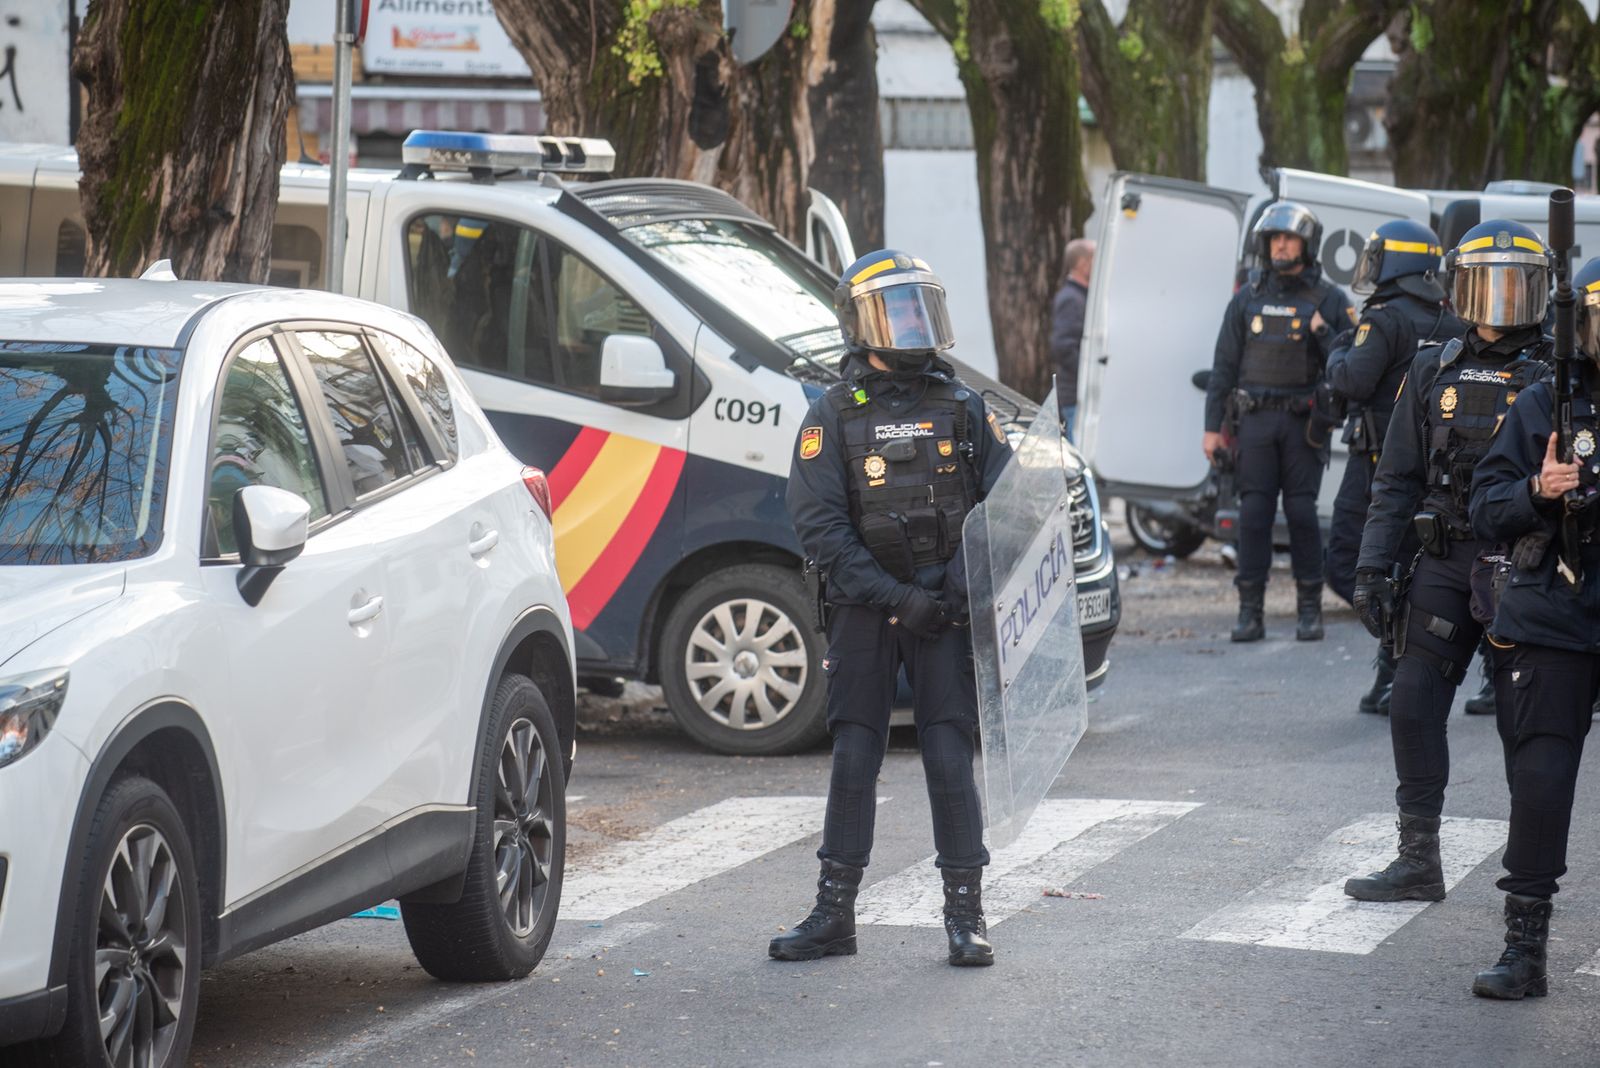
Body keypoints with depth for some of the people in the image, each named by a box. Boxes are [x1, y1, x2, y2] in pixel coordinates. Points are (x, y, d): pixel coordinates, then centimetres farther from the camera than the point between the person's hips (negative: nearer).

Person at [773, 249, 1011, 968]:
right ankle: (834, 914, 12)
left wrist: (962, 579, -10)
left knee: (950, 761, -3)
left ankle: (965, 916, 3)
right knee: (853, 761, 5)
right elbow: (818, 525, -7)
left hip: (944, 612, 0)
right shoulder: (833, 417, 0)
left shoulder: (962, 409, 6)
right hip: (863, 612, 0)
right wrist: (895, 596, -14)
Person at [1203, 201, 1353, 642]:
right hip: (1256, 419, 2)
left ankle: (1309, 610, 5)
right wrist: (1213, 425, 5)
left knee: (1302, 512, -3)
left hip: (1304, 420, -2)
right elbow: (1225, 364, 9)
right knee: (1254, 511, -1)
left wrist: (1324, 334, -17)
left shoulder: (1327, 298, 3)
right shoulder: (1248, 297, 9)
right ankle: (1250, 613, 2)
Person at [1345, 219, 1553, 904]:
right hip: (1445, 561, 3)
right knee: (1413, 705, -1)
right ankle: (1418, 861, 8)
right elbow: (1396, 480, 11)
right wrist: (1372, 568, 3)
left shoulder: (1557, 375, 1)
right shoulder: (1435, 373, 9)